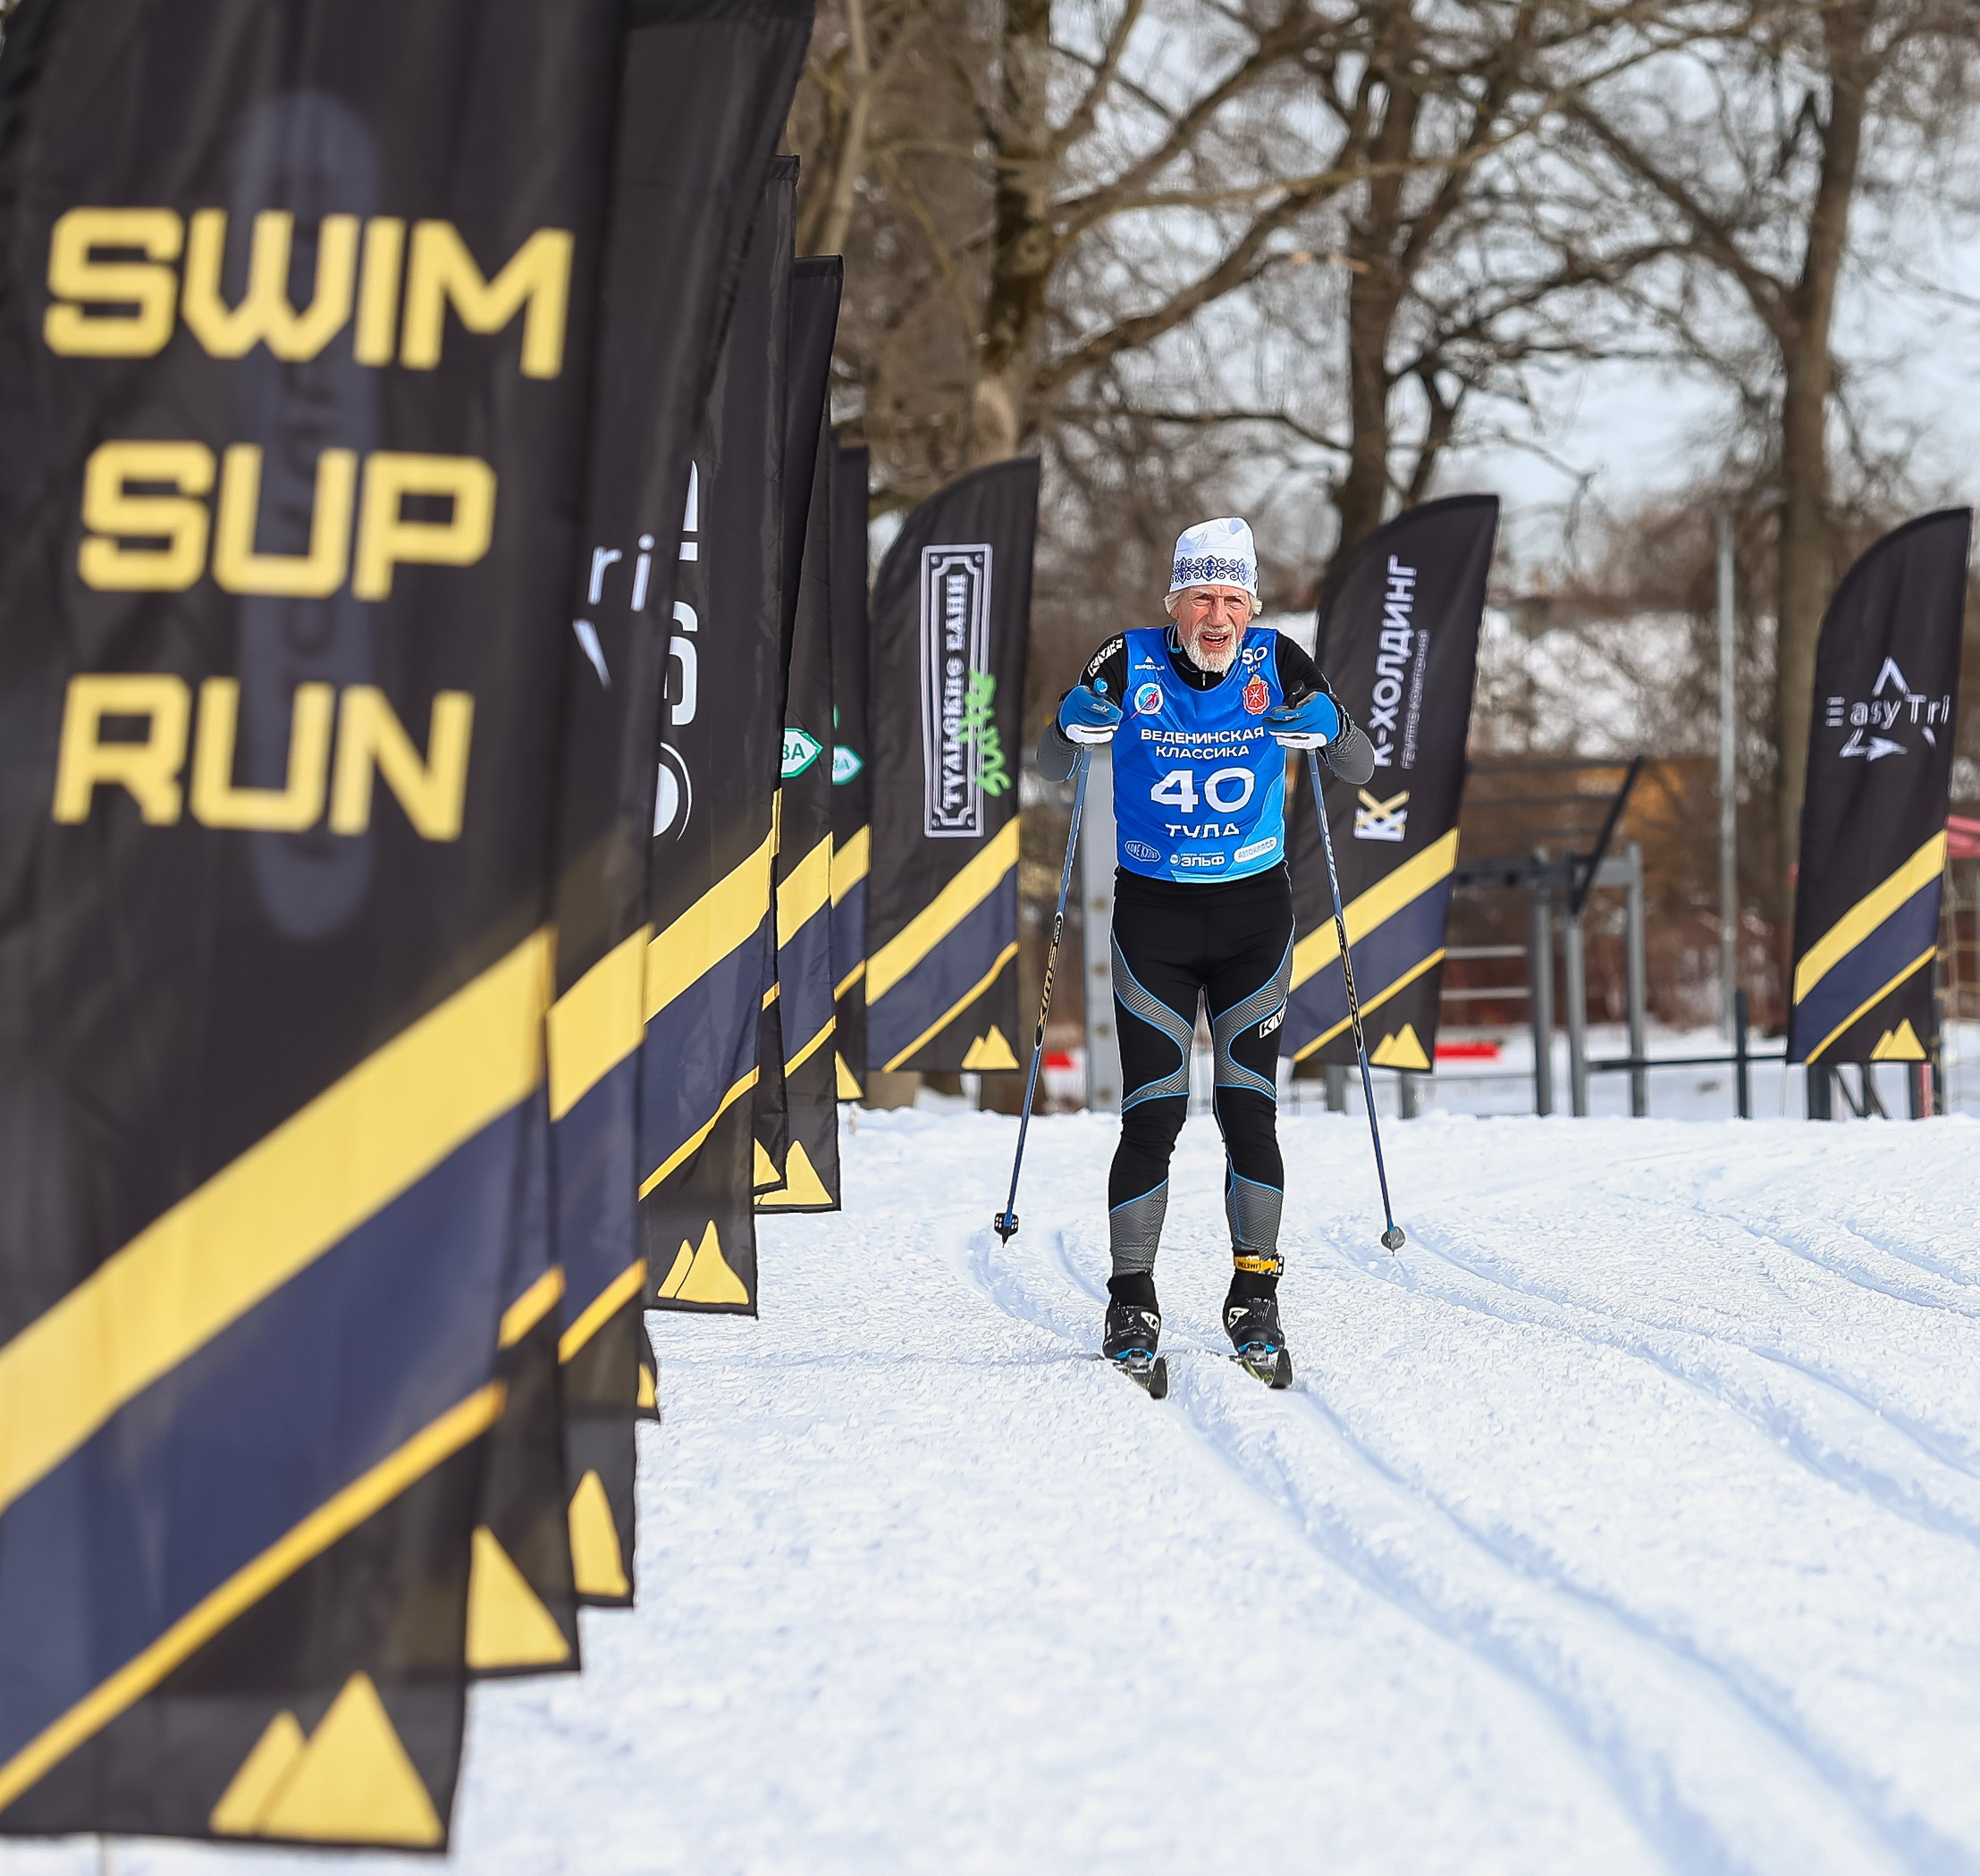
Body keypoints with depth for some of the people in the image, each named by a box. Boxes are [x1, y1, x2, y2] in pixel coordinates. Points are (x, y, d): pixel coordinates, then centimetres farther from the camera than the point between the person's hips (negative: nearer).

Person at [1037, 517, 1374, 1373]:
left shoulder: (1275, 662, -3)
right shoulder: (1129, 663, -6)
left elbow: (1361, 770, 0)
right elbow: (1049, 768, 1)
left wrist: (1326, 730, -21)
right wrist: (1075, 725, -20)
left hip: (1252, 913, 1)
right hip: (1152, 912, -1)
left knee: (1248, 1107, -2)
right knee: (1152, 1115, -5)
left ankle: (1255, 1296, 10)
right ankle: (1132, 1303, 6)